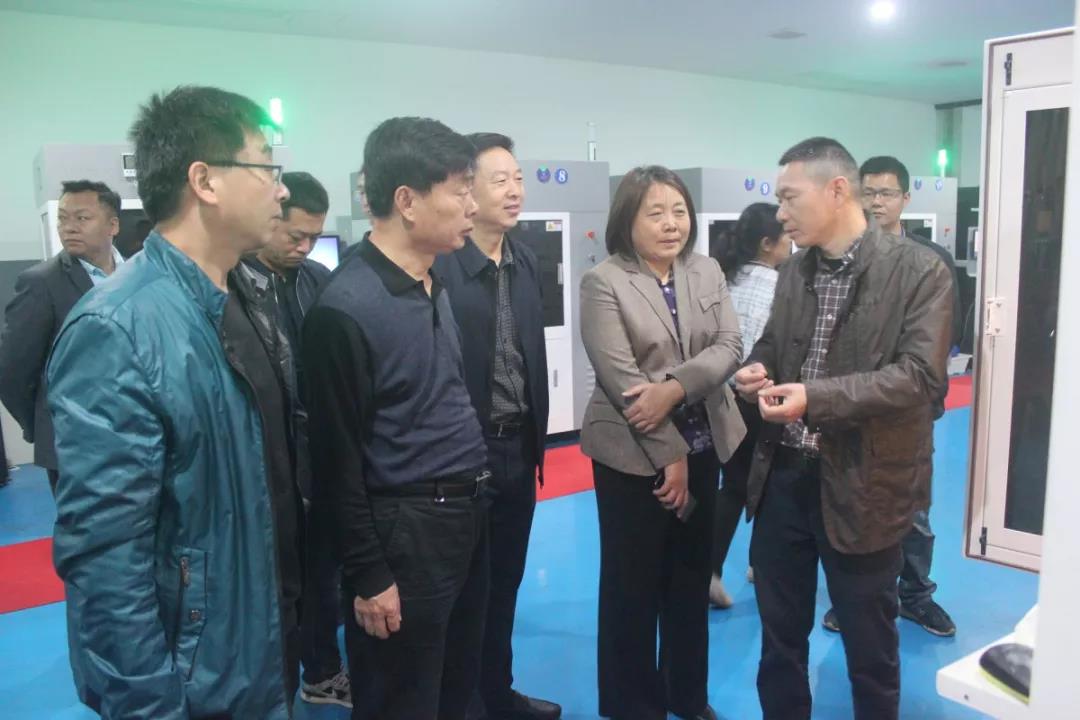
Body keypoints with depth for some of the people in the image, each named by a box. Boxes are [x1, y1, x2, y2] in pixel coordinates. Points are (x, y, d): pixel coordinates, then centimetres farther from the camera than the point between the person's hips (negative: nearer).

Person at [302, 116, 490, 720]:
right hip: (404, 528, -8)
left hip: (468, 514, 8)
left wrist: (475, 497, 11)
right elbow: (338, 458, -16)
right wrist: (368, 575, -12)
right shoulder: (347, 307, -18)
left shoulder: (437, 284, 8)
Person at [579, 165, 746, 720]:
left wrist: (675, 387, -22)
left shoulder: (707, 272, 6)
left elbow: (729, 347, -4)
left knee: (692, 577, 17)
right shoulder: (603, 283, -11)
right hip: (635, 455, -5)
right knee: (634, 583, 7)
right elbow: (620, 378, -16)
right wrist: (669, 454, -16)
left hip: (703, 447, 5)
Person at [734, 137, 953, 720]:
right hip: (783, 477, 5)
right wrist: (756, 370, -5)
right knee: (779, 633, 19)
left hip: (861, 485, -5)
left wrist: (816, 397, -28)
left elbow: (921, 375, -18)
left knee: (869, 644, 14)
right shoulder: (793, 272, 9)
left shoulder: (919, 271, -10)